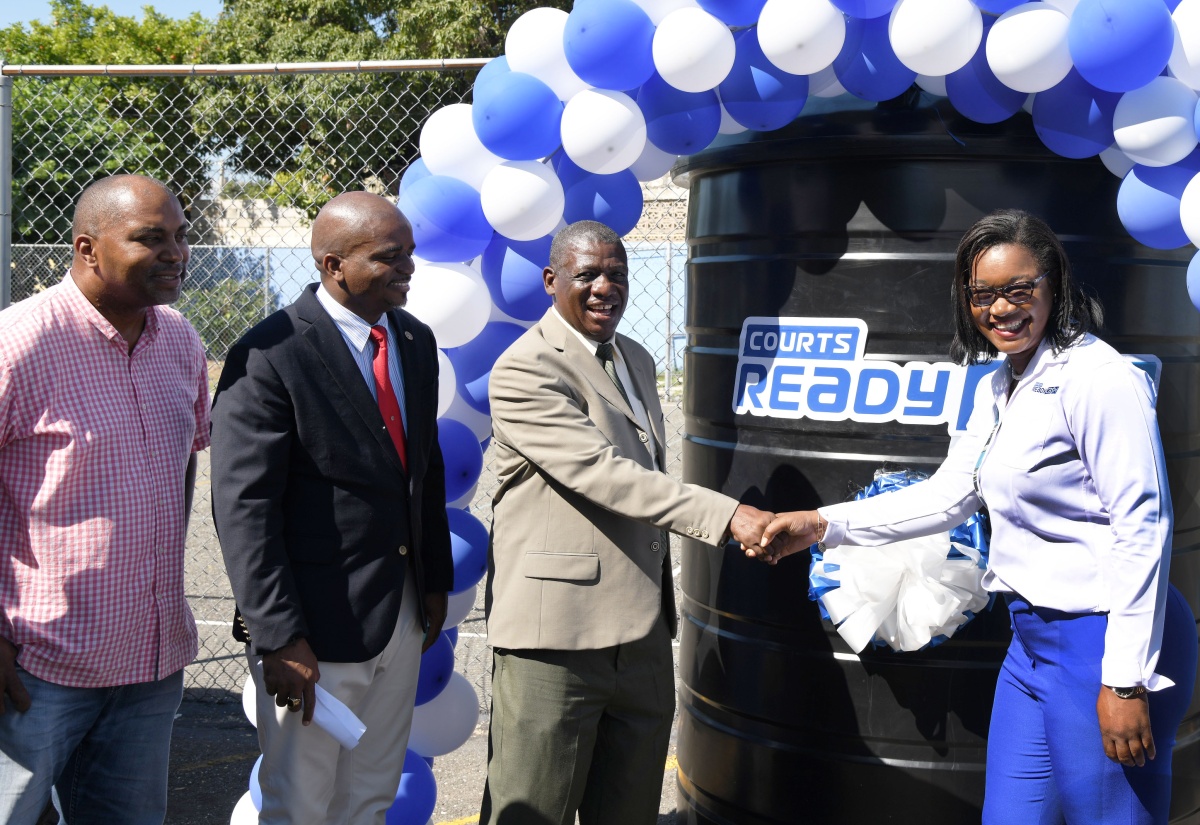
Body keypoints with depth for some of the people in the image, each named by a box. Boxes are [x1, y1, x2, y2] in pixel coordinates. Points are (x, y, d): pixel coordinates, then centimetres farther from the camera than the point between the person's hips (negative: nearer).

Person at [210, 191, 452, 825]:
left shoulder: (416, 341, 7)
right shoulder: (269, 356, -17)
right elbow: (243, 507, -19)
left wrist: (436, 579, 14)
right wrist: (279, 639, -21)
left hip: (402, 613, 7)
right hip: (318, 624, -7)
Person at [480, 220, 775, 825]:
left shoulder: (635, 361, 18)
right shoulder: (524, 370, -11)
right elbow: (601, 474, -22)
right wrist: (727, 515, -27)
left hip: (643, 635, 8)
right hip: (555, 640, -8)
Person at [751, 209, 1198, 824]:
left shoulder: (1102, 380, -16)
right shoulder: (997, 388, 12)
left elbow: (1141, 529, -19)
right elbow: (947, 496, 14)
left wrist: (1126, 680, -19)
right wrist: (822, 525, 8)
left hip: (1104, 641, -9)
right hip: (1033, 639, 9)